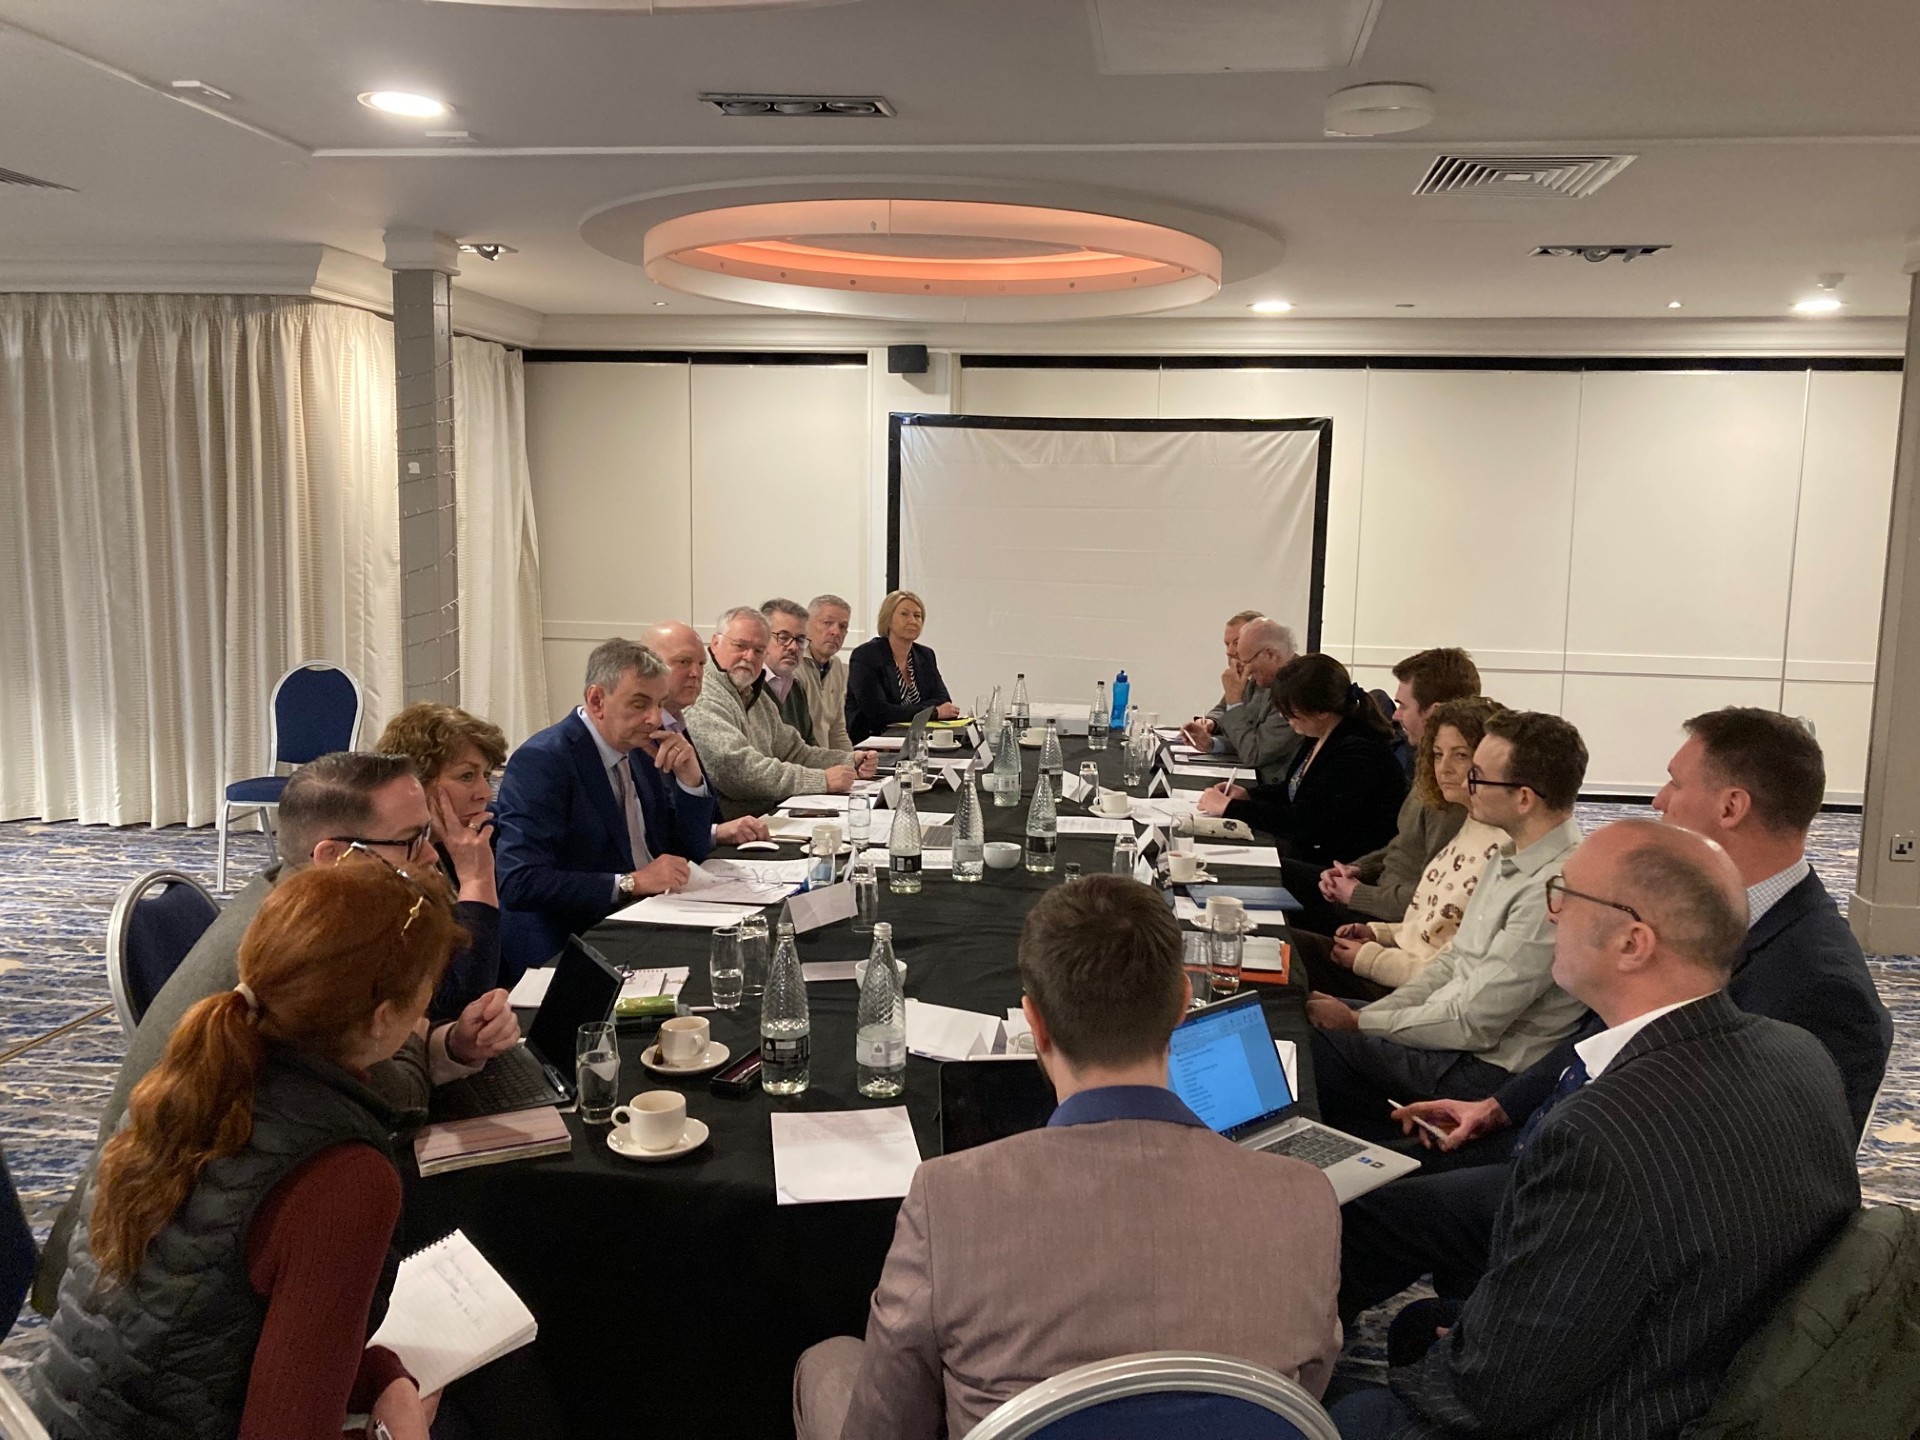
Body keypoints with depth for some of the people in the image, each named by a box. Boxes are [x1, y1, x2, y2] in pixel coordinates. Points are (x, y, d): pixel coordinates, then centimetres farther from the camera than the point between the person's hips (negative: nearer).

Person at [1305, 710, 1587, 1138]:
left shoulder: (1553, 889, -26)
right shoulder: (1510, 857, 6)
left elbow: (1472, 1024, -23)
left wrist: (1358, 1022, -12)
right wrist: (1368, 1015, 1)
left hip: (1488, 1069, -9)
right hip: (1448, 1030, 9)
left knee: (1316, 1042, -11)